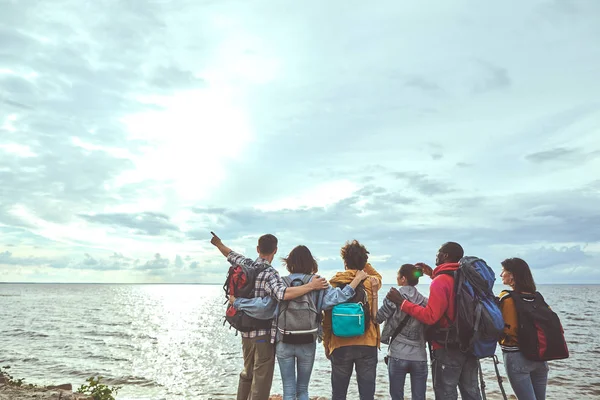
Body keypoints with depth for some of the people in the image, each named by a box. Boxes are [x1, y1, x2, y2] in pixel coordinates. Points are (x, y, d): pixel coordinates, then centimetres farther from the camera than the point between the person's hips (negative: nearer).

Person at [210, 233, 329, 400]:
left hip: (246, 331, 7)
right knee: (261, 379, 3)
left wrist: (218, 244, 39)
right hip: (264, 333, -7)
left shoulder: (246, 265, 1)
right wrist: (311, 286, -30)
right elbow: (283, 293, -35)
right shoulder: (269, 273, -19)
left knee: (247, 373, 23)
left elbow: (230, 254, 20)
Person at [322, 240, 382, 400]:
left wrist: (327, 344, 12)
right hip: (367, 345, 1)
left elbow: (327, 317, 0)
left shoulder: (334, 283, -3)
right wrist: (362, 262, 17)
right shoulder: (371, 281, -1)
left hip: (340, 345, 0)